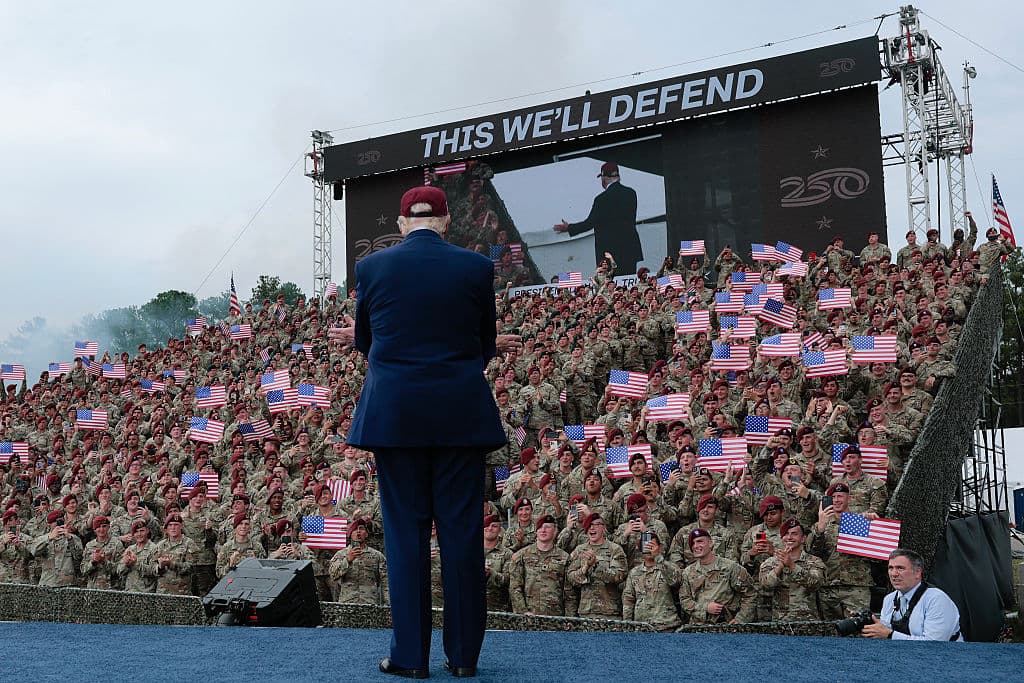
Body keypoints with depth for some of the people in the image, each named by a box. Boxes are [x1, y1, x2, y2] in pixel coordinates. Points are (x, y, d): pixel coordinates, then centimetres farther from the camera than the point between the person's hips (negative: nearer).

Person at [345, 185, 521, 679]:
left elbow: (365, 341, 12)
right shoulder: (475, 266, -1)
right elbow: (485, 344, 8)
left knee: (405, 530, 7)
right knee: (462, 528, 7)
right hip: (460, 411, 0)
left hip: (394, 411, 0)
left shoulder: (371, 266, 0)